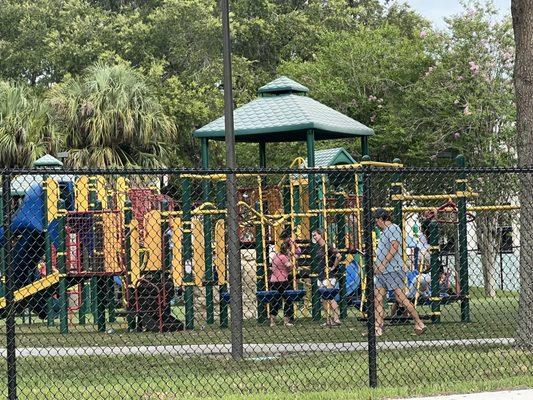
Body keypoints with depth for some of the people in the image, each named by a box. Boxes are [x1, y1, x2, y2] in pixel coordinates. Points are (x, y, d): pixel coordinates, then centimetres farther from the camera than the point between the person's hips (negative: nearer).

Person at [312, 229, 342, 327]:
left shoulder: (328, 247, -11)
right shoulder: (318, 248, 15)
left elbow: (338, 256, -22)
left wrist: (333, 267, -15)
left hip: (328, 277, -9)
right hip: (320, 277, 9)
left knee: (330, 298, -12)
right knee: (325, 300, 7)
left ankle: (336, 319, -12)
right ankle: (328, 320, 10)